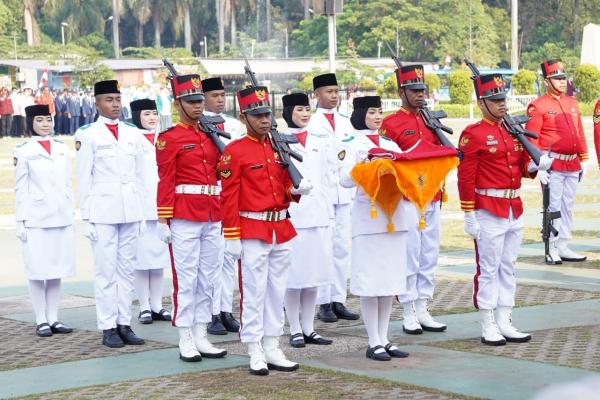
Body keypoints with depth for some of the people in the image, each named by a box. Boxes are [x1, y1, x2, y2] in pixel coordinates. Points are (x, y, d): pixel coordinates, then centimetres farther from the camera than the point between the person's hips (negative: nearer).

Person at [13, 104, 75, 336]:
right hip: (36, 219, -4)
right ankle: (41, 321, 5)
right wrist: (21, 221, -5)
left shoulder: (62, 149, 11)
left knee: (57, 269, 6)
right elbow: (20, 189, -1)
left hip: (61, 218, 4)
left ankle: (53, 319, 12)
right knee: (38, 270, -1)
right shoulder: (23, 151, 0)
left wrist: (71, 214, 12)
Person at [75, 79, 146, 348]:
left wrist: (142, 212, 10)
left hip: (130, 212, 4)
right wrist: (86, 216, -5)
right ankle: (108, 327, 2)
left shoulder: (133, 133, 11)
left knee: (127, 269, 7)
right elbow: (84, 179, -2)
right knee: (106, 271, -2)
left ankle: (124, 323, 13)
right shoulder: (87, 135, -1)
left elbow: (140, 175, 14)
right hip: (102, 212, -4)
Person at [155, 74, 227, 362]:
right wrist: (163, 221, -11)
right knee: (185, 278, -2)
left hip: (212, 217, 6)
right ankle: (186, 341, 4)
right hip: (184, 218, -6)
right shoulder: (169, 139, -5)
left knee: (208, 278, 8)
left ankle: (201, 338, 15)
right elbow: (165, 182, -8)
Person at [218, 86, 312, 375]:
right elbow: (229, 197, -10)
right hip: (252, 232, -6)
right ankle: (255, 353, 4)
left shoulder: (278, 148, 11)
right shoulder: (234, 151, -8)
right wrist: (232, 237, -13)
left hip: (281, 230, 6)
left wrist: (296, 190, -5)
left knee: (276, 291, 10)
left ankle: (272, 349, 18)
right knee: (253, 292, -2)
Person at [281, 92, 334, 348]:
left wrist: (328, 208, 12)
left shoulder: (319, 141, 15)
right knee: (294, 274, -3)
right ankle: (295, 330, 5)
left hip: (318, 212, 5)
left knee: (314, 272, 7)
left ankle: (309, 329, 14)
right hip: (291, 213, -5)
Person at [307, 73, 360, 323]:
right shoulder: (310, 123, -2)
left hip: (344, 192, 5)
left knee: (342, 247, 5)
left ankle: (338, 301, 10)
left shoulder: (345, 123, 16)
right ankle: (324, 303, 1)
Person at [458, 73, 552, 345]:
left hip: (514, 211, 7)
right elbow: (465, 178, -12)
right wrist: (469, 216, -14)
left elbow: (523, 167, 19)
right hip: (489, 212, -7)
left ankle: (505, 323, 19)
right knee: (488, 269, -1)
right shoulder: (473, 134, -9)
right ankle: (488, 328, 6)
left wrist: (537, 165, -4)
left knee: (508, 269, 11)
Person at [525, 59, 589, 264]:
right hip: (552, 165, -7)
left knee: (567, 207, 10)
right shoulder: (538, 106, -7)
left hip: (572, 165, 7)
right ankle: (552, 250, 2)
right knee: (553, 207, -5)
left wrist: (583, 160, 15)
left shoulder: (572, 103, 14)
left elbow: (580, 133, 19)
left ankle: (563, 248, 17)